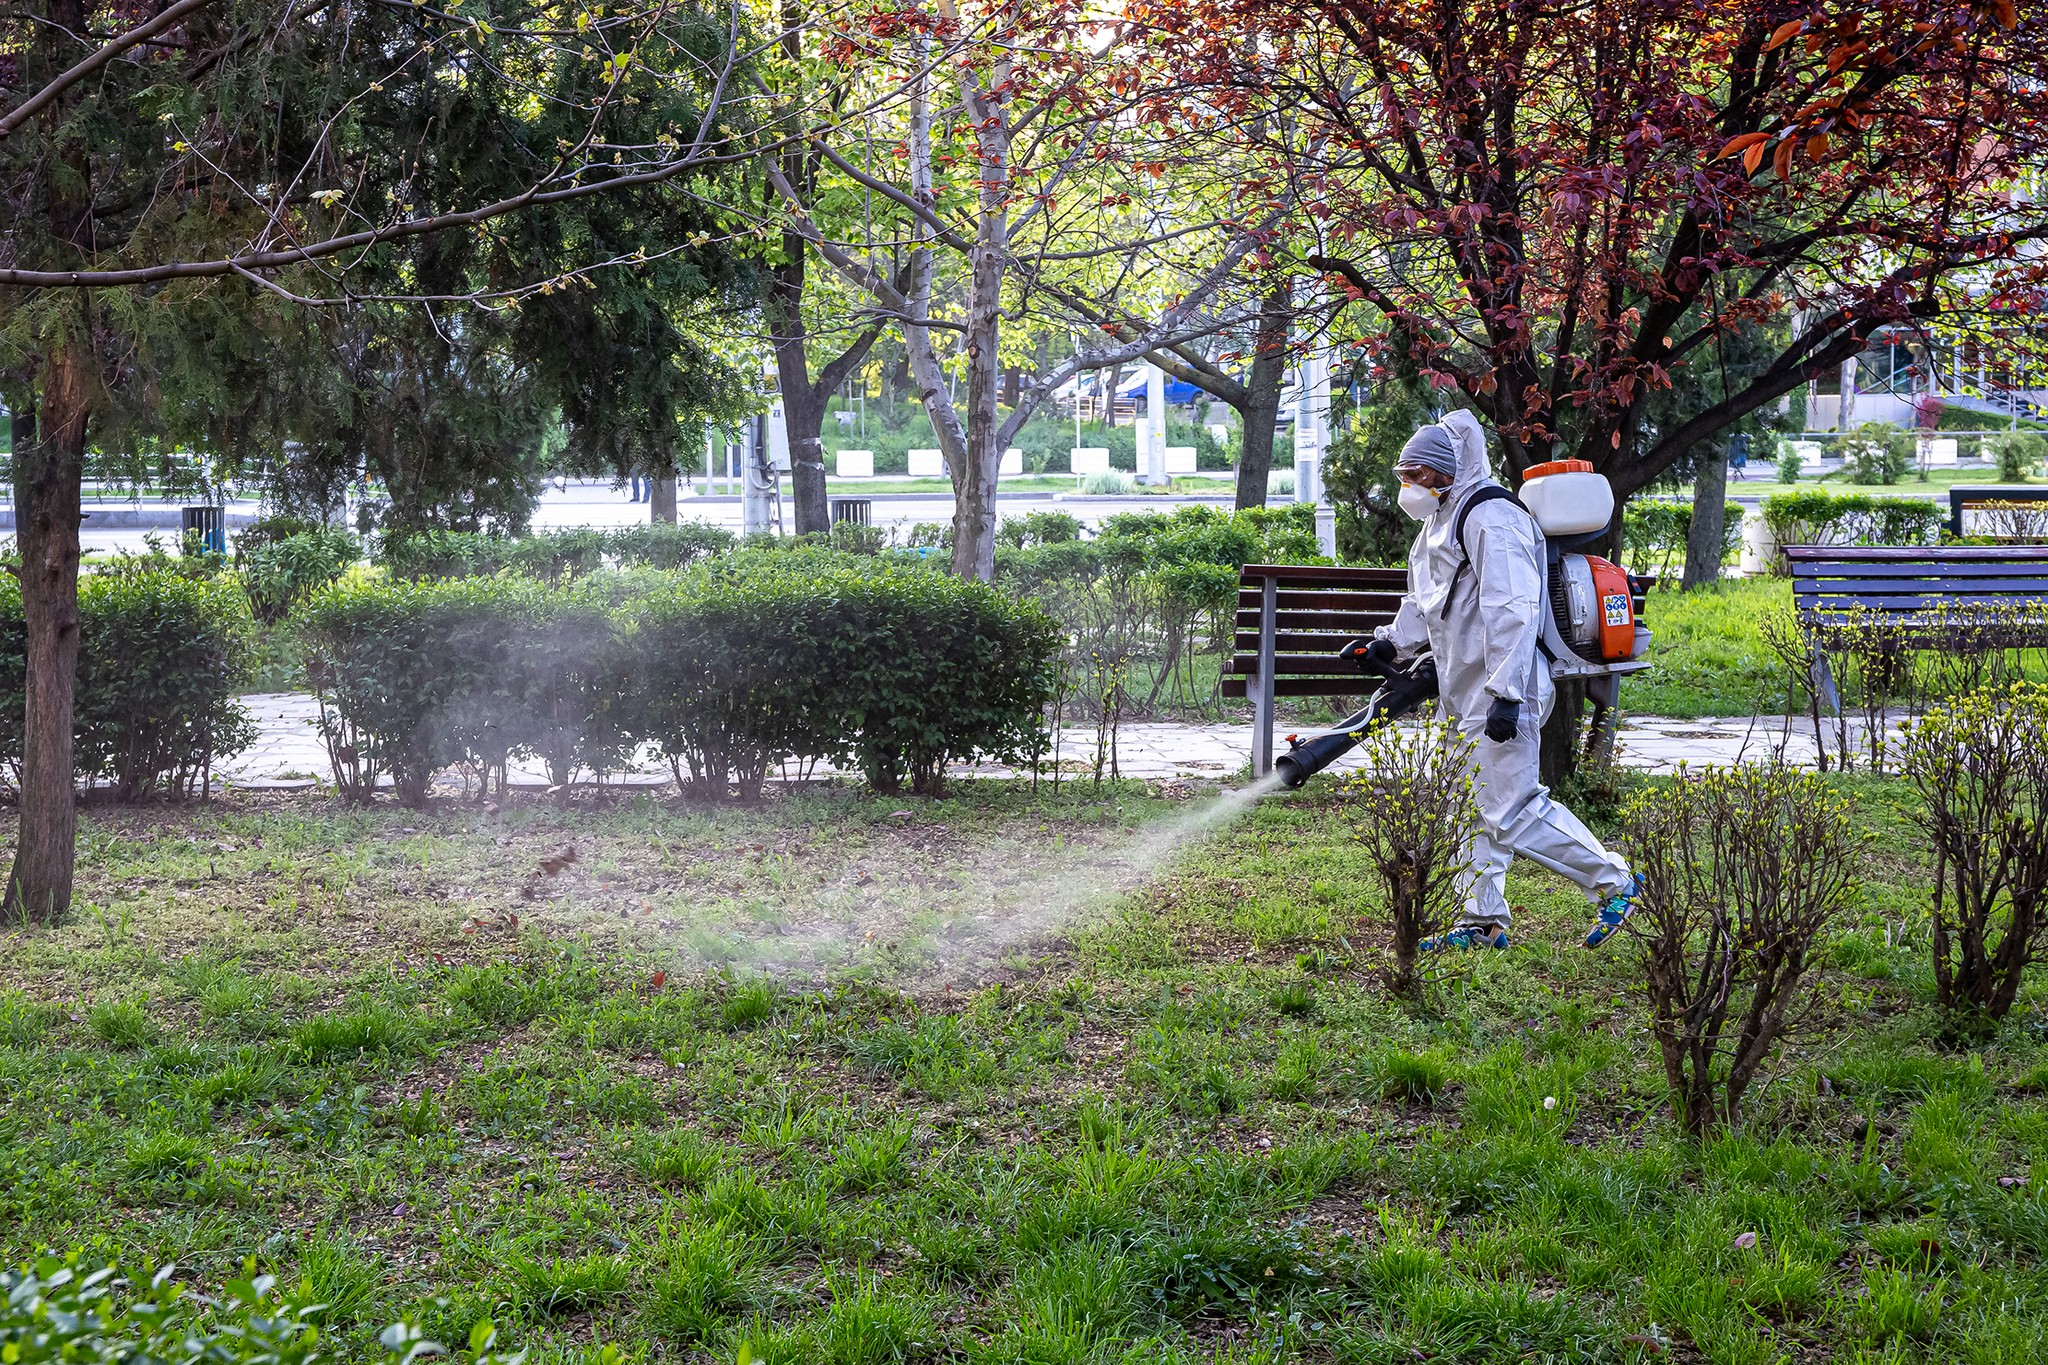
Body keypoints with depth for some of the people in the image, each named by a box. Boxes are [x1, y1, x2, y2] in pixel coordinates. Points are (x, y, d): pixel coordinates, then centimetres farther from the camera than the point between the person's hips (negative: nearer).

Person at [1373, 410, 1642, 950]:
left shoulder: (1489, 520, -15)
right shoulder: (1443, 523, 19)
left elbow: (1512, 612, -23)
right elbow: (1425, 607, 29)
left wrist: (1506, 694, -27)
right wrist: (1389, 645, 12)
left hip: (1499, 692, -11)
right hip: (1464, 694, 11)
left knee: (1511, 812, -10)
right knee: (1474, 809, 12)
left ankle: (1615, 882, 1)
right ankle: (1481, 922, 20)